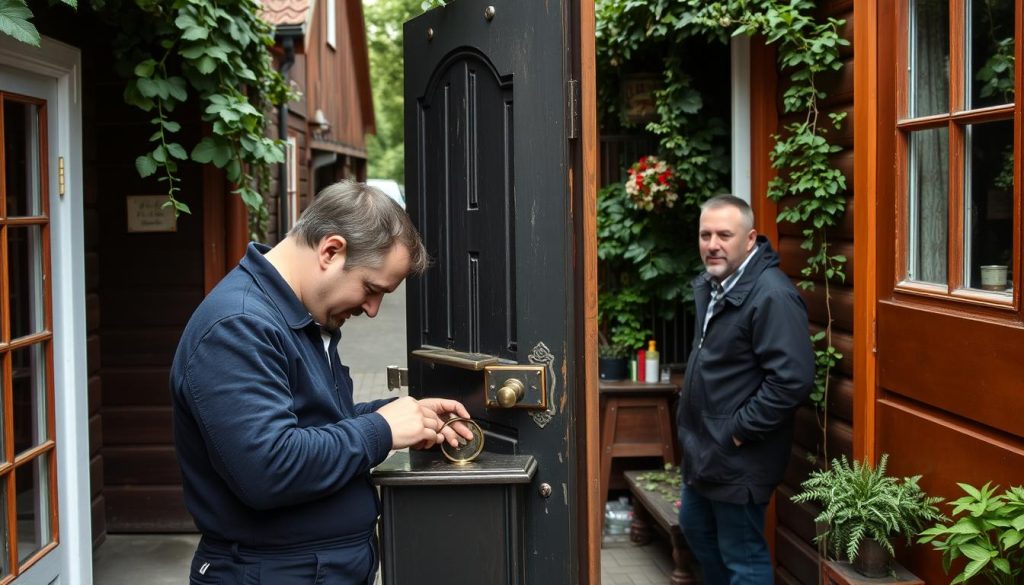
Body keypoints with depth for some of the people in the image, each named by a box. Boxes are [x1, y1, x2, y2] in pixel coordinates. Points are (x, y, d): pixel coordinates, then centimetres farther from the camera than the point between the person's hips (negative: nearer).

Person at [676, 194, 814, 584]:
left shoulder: (772, 296, -24)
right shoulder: (710, 284, 7)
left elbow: (792, 380, -30)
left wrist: (739, 431, -22)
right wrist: (692, 421, 15)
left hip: (738, 455, -10)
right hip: (703, 448, 10)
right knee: (695, 527, 25)